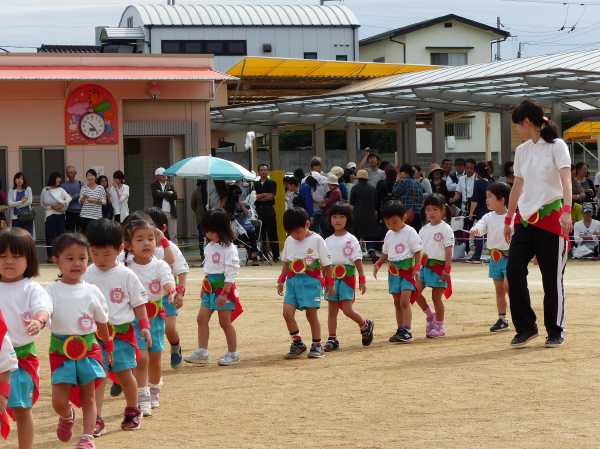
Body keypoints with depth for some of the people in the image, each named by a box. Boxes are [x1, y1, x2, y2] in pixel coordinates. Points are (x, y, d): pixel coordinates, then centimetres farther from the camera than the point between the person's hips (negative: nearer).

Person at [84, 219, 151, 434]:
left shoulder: (126, 275, -3)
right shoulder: (87, 275, 1)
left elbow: (138, 303, 3)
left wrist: (144, 326, -3)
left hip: (122, 331, -1)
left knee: (125, 374, 4)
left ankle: (132, 410, 27)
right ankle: (96, 419, -5)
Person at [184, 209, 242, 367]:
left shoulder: (229, 248, -16)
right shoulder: (209, 247, 10)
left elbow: (231, 273, -19)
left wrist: (224, 293, -22)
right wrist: (204, 287, 18)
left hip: (224, 288, -8)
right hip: (210, 288, 8)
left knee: (225, 322, 1)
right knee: (202, 318, 4)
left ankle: (233, 353, 13)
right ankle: (201, 352, 8)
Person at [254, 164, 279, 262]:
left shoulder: (272, 183, 7)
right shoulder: (256, 184, 15)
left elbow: (271, 196, -6)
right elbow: (254, 196, 1)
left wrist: (259, 197, -4)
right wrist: (265, 195, -7)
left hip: (269, 210, -3)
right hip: (258, 210, 3)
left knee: (272, 233, -4)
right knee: (261, 233, 1)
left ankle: (275, 255, -2)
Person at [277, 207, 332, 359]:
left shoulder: (316, 240, -5)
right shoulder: (289, 241, 9)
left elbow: (326, 264, -1)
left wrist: (329, 284, -1)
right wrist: (281, 280, 13)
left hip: (311, 281, -4)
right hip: (293, 281, 4)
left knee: (311, 313, 0)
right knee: (287, 311, -8)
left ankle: (317, 345, 14)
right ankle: (297, 343, 6)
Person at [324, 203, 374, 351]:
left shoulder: (351, 240, -4)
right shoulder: (328, 241, 9)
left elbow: (358, 261, -5)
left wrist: (362, 280, -8)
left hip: (347, 278, -5)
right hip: (331, 278, 5)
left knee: (347, 309, -9)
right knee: (332, 310, 5)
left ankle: (365, 325, 17)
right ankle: (332, 339, 10)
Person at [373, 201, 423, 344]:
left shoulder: (410, 232, -7)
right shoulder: (389, 235, 11)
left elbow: (417, 252, -8)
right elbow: (385, 254, 19)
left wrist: (416, 269, -18)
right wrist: (378, 264, 2)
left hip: (407, 271, -6)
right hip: (393, 272, 6)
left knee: (404, 301, -14)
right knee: (397, 303, 9)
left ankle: (406, 331, -15)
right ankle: (400, 330, 14)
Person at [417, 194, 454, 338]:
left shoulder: (445, 229, -7)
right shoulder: (424, 229, 11)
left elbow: (448, 251, -11)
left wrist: (447, 269, -17)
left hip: (439, 266, -6)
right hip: (424, 265, 6)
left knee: (436, 296, -1)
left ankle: (439, 326, 11)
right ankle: (430, 315, 20)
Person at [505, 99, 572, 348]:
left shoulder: (556, 146, -6)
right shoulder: (521, 151, 12)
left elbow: (566, 179, -17)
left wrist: (567, 211, -31)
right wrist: (508, 219, 21)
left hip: (551, 217, -5)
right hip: (526, 218, 6)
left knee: (552, 277, 0)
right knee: (514, 271, -6)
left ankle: (556, 331, 12)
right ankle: (526, 327, 5)